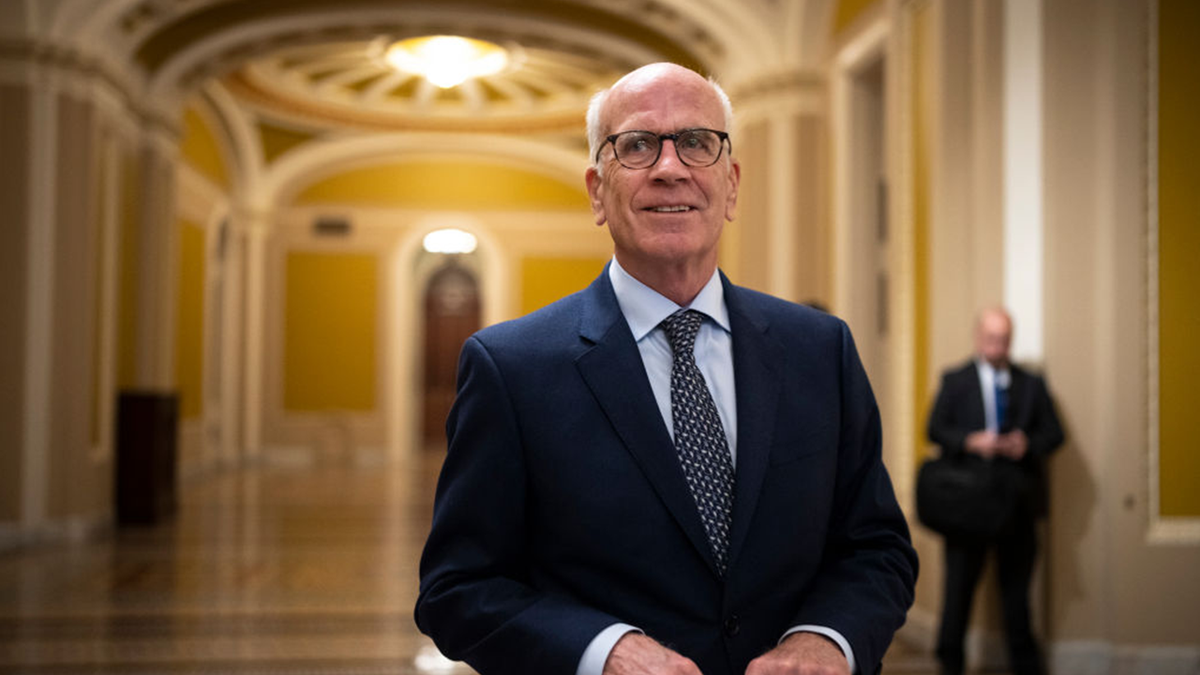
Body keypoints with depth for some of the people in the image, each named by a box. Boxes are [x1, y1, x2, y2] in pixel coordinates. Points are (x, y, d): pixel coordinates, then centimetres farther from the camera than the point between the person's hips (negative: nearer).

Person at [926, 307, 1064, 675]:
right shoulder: (955, 381, 5)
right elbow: (935, 429, -2)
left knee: (1016, 585, 7)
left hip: (1017, 498, 2)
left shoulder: (1031, 384, 11)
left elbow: (1054, 434, 8)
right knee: (959, 583, 2)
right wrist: (969, 441, -20)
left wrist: (1028, 445, -12)